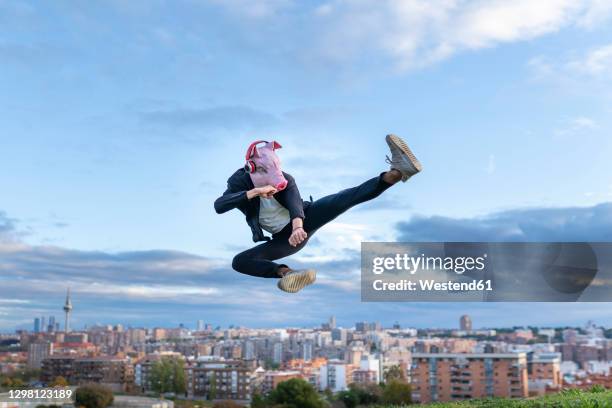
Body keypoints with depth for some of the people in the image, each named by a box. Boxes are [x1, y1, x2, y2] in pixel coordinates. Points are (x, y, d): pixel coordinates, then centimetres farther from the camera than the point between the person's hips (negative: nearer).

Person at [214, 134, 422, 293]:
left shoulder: (285, 180, -14)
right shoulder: (240, 184, -12)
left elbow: (295, 203, -34)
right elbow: (218, 206, -30)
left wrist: (298, 226, -56)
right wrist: (253, 193, -39)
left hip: (306, 218, -1)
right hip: (285, 238, 2)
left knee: (341, 200, -30)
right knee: (239, 262, -22)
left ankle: (396, 172, -48)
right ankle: (285, 273, -47)